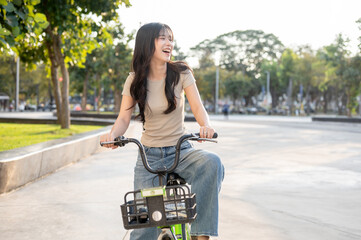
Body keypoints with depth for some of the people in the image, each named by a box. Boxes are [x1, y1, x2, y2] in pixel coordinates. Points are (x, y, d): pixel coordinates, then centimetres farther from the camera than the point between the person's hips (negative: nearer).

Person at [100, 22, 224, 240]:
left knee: (212, 163, -33)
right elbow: (124, 118, -2)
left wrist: (206, 126, -34)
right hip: (149, 156, 0)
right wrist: (113, 134, -25)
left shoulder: (181, 73, -3)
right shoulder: (135, 81, 0)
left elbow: (198, 108, -11)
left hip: (181, 151, 0)